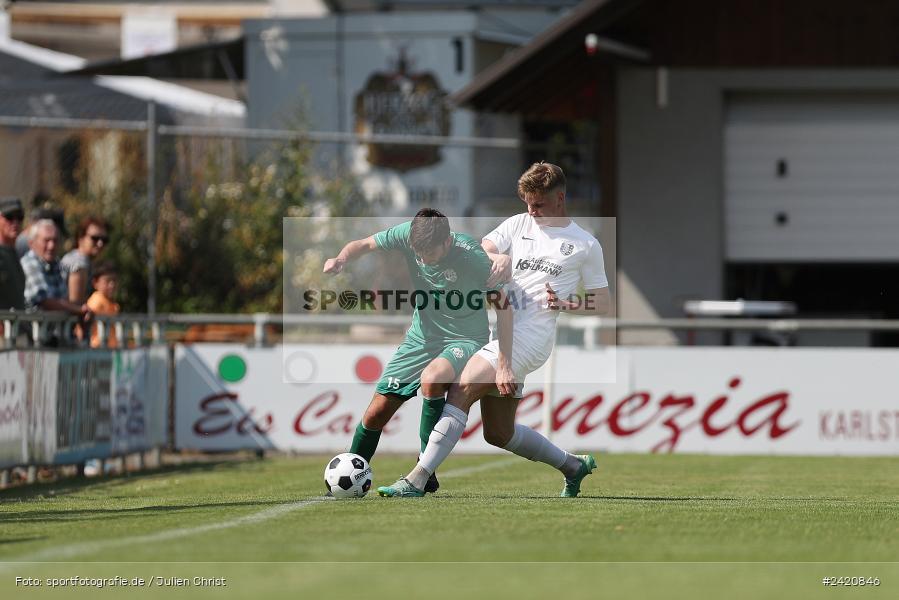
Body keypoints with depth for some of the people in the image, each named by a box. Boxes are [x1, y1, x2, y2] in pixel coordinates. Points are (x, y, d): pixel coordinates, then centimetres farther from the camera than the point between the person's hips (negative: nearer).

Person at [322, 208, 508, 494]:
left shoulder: (472, 256, -25)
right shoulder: (408, 235, -15)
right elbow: (363, 245, -1)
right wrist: (341, 258, -25)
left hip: (465, 339, -5)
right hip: (422, 338, 5)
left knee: (431, 379, -36)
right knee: (377, 412, 0)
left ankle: (425, 473, -21)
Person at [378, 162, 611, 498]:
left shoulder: (585, 245, 6)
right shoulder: (518, 224, 17)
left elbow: (602, 305, 9)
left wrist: (567, 305, -10)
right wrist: (496, 257, -18)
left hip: (530, 335, -7)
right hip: (497, 329, 7)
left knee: (462, 391, -23)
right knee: (499, 434, 12)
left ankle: (416, 481, -28)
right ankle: (574, 466, 33)